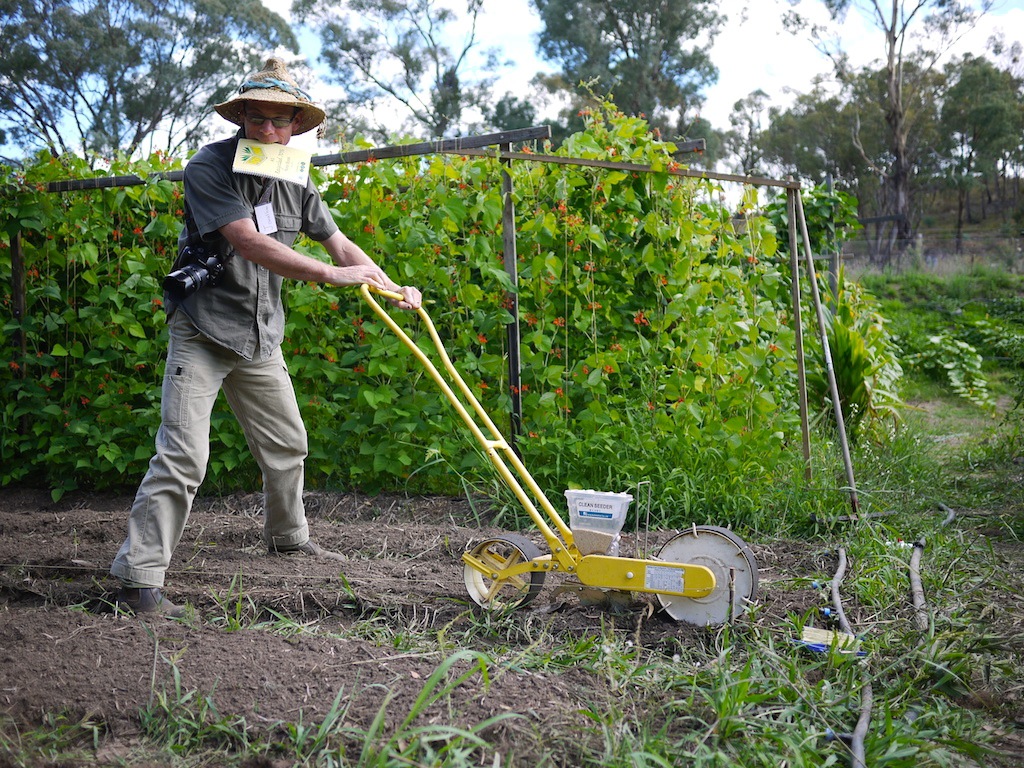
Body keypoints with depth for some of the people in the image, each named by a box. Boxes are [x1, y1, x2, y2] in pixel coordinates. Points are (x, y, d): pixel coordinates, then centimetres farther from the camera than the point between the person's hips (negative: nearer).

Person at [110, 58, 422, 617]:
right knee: (183, 454, -15)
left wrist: (393, 288, 3)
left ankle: (288, 538, 40)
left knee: (287, 444, 18)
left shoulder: (295, 183, 6)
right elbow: (249, 243, -26)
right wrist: (332, 275, -29)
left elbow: (337, 243, 14)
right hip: (202, 330, -7)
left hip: (260, 335, 7)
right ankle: (138, 578, -9)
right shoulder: (207, 168, -15)